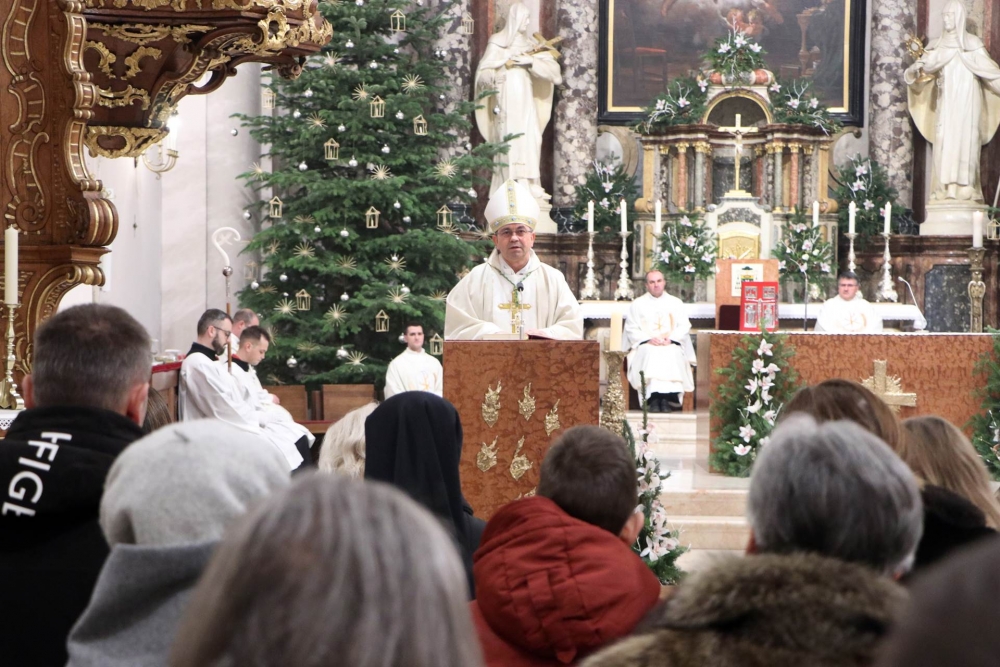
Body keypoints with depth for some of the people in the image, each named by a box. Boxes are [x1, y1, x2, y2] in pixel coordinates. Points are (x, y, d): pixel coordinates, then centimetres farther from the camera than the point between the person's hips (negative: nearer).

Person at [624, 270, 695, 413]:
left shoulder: (675, 303, 17)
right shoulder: (637, 304, 14)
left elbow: (684, 326, 7)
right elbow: (631, 329, 4)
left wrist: (671, 338, -11)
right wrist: (649, 339, -13)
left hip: (671, 346, 0)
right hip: (646, 346, 0)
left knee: (672, 353, -34)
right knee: (650, 353, -35)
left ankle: (668, 399, -40)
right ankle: (653, 398, -42)